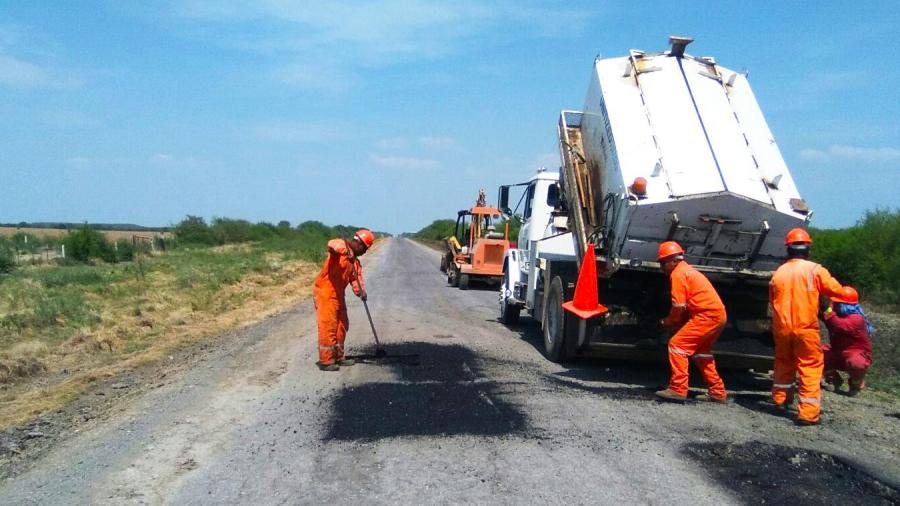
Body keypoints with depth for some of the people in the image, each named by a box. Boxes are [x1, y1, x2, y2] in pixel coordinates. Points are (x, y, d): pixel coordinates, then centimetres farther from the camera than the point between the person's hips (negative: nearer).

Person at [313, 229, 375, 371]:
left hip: (338, 294, 9)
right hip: (325, 292, -9)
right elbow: (332, 245, -35)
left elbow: (356, 278, 4)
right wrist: (346, 252, -54)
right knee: (328, 327, -9)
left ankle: (338, 356, 27)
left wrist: (361, 292, -15)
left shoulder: (355, 261, 15)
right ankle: (326, 360, -4)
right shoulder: (342, 245, -10)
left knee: (342, 325, 15)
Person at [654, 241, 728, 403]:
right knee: (700, 351, 21)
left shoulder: (677, 274, -9)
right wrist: (676, 322, 11)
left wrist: (668, 322, 3)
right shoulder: (686, 270, 22)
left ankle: (678, 389, -11)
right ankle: (718, 393, 26)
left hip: (707, 315, -10)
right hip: (718, 314, 10)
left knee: (677, 344, -9)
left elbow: (679, 306, -13)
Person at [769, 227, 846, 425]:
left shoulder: (778, 272, 3)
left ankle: (780, 399, 36)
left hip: (781, 327, 4)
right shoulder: (815, 270, -8)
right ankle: (808, 412, -4)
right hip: (805, 327, -4)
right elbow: (836, 290, -2)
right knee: (811, 366, 2)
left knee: (783, 362, 23)